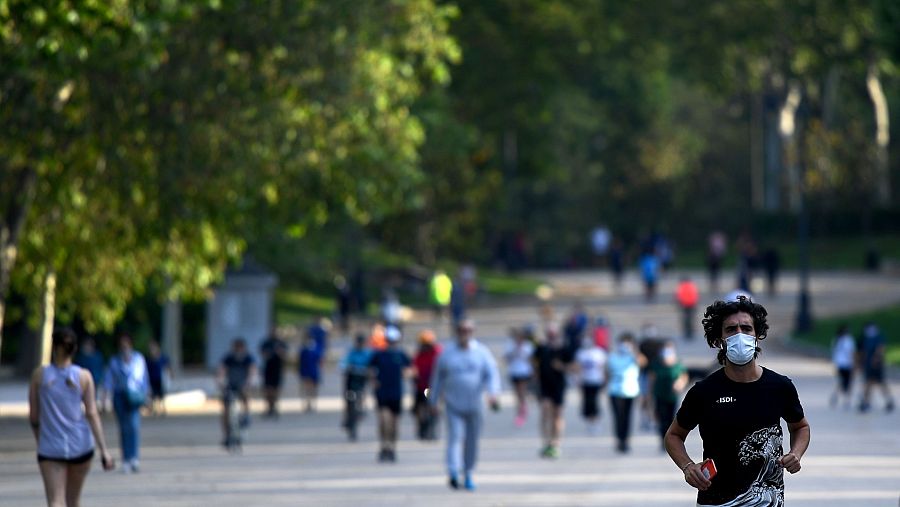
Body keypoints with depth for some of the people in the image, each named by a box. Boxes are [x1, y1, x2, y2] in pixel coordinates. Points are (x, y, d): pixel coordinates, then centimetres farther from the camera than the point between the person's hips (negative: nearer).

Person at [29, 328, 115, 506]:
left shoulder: (40, 374, -3)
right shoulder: (84, 376, -3)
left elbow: (33, 416, 2)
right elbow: (92, 414, -7)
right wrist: (104, 450, -6)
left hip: (50, 449, -2)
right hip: (81, 446, 2)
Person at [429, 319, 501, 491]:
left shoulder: (482, 352, 1)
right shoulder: (447, 354, 1)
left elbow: (492, 374, -7)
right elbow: (438, 378, 10)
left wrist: (493, 393, -25)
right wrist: (434, 401, 12)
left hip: (474, 405, 2)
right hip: (453, 405, -2)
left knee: (472, 441, 8)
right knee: (455, 436, -17)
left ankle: (468, 475, 22)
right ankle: (453, 472, -26)